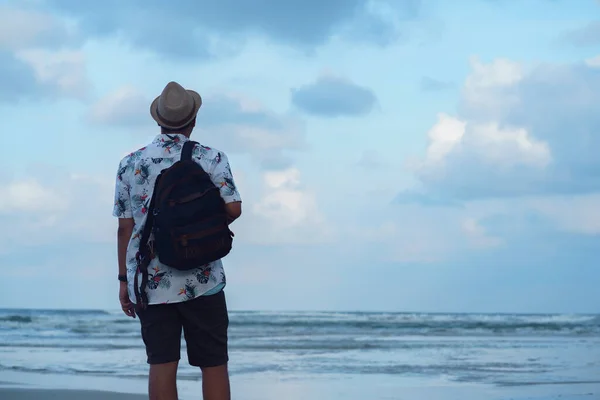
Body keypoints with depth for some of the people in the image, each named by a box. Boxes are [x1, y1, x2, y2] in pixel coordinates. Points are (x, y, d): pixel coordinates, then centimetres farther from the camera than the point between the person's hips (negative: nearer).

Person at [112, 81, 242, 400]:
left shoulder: (130, 164, 3)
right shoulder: (211, 158, -2)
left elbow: (125, 227, 4)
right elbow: (233, 209, -8)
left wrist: (124, 280, 10)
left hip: (151, 284, 2)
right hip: (202, 282, -1)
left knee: (161, 365, 3)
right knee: (213, 364, 5)